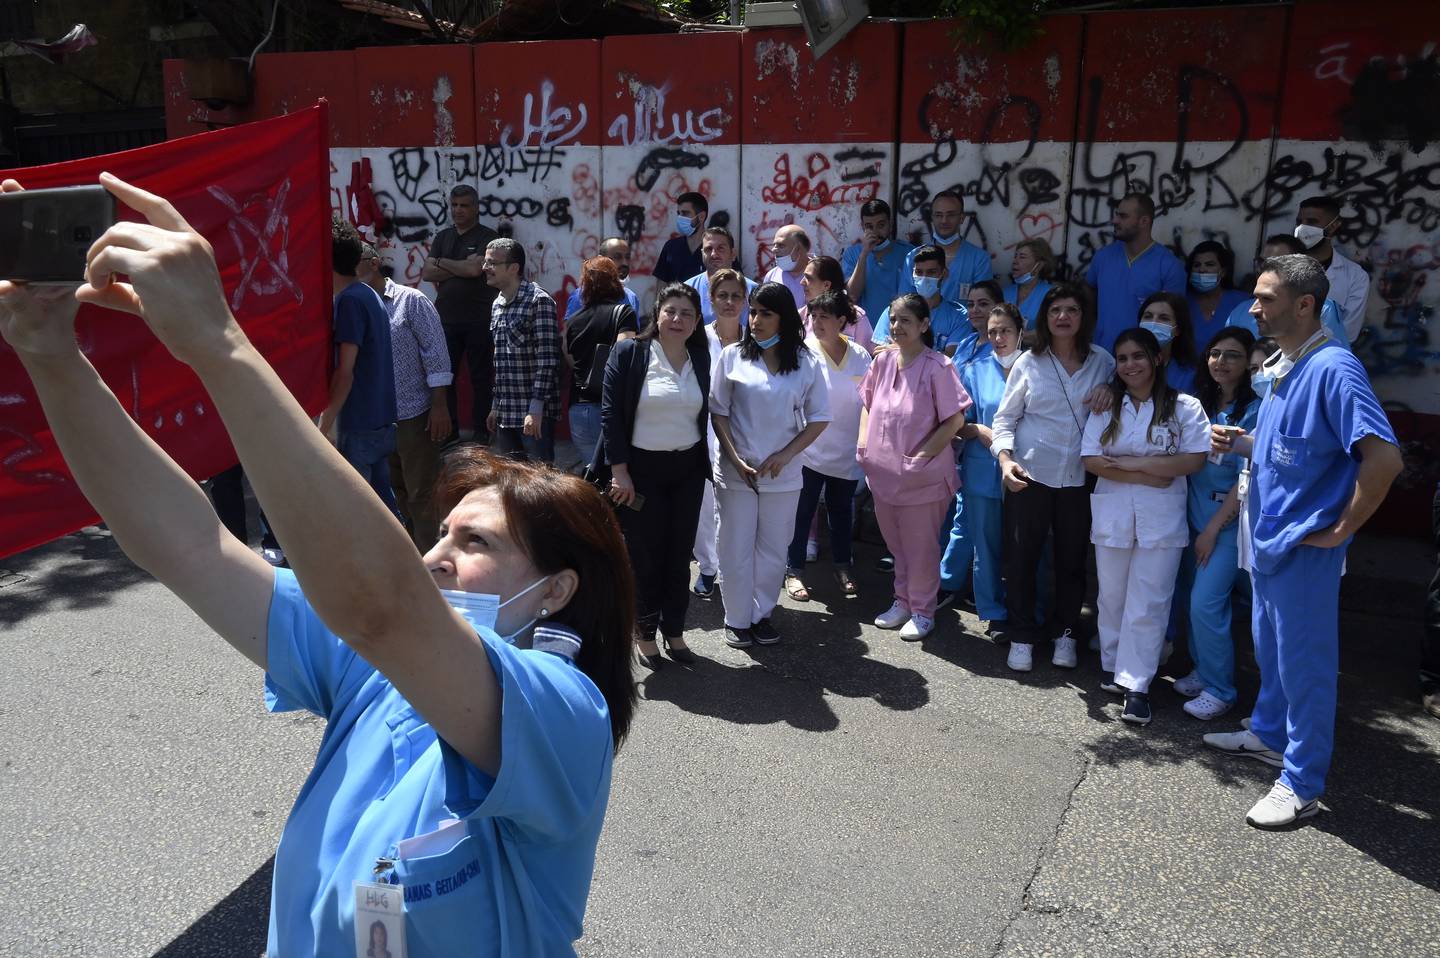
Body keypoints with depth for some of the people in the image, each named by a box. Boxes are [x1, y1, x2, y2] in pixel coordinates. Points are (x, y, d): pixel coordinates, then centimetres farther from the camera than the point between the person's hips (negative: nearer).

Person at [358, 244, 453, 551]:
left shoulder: (411, 300, -5)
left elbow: (435, 352, -7)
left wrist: (439, 405, -13)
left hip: (414, 415, -5)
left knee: (421, 495, 1)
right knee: (393, 492, 17)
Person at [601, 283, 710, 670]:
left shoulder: (701, 359, 5)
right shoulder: (628, 353, -8)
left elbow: (705, 414, 12)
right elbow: (611, 414, -10)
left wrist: (706, 464, 8)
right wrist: (619, 471, -14)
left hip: (687, 469, 4)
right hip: (642, 468, -4)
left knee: (680, 554, 10)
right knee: (645, 553, 5)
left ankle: (674, 630, 25)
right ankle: (646, 632, 22)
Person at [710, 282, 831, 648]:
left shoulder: (806, 363, -1)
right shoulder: (733, 356, -3)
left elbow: (819, 418, 2)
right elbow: (718, 411, 0)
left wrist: (785, 455, -10)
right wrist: (735, 459, -9)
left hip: (783, 476, 1)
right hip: (736, 473, -1)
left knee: (773, 551, 10)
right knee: (736, 549, 6)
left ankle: (761, 614, 27)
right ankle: (737, 619, 21)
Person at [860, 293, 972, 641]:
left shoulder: (937, 367, -15)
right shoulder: (883, 360, 2)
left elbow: (955, 419, -15)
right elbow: (868, 405, 14)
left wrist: (922, 456, -16)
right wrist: (863, 445, 3)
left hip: (923, 476, -5)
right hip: (883, 470, 6)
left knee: (921, 547, 7)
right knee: (896, 544, 19)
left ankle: (922, 611, 23)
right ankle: (902, 602, 36)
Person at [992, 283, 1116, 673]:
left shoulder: (1102, 361, 4)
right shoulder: (1029, 362, 0)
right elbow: (1005, 417, 2)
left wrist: (1109, 392, -8)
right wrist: (1005, 457, -14)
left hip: (1079, 478, 1)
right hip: (1028, 474, -1)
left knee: (1072, 559, 10)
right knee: (1021, 557, 3)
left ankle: (1067, 633, 27)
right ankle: (1022, 636, 16)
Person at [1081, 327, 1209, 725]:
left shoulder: (1184, 407, 0)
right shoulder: (1105, 406, 8)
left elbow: (1195, 460, -10)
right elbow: (1091, 460, -3)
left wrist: (1131, 463, -12)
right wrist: (1148, 477, -12)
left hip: (1161, 518, -3)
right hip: (1112, 514, 3)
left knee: (1148, 604, -2)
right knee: (1113, 596, 10)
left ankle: (1136, 685, 4)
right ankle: (1113, 666, 26)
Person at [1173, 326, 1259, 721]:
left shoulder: (1255, 411, -12)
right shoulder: (1200, 403, 7)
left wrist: (1213, 529, -11)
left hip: (1229, 521, -6)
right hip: (1197, 514, 6)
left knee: (1206, 603, -8)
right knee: (1198, 600, 10)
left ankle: (1219, 689, 7)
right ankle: (1203, 672, 26)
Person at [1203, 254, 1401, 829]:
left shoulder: (1333, 367, -21)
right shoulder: (1280, 366, 8)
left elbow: (1384, 457, -28)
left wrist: (1340, 530, -20)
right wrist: (1240, 443, 3)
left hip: (1304, 546, -9)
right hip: (1268, 537, 9)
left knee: (1304, 662, 3)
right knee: (1269, 646, 23)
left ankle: (1301, 784, 16)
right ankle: (1269, 735, 42)